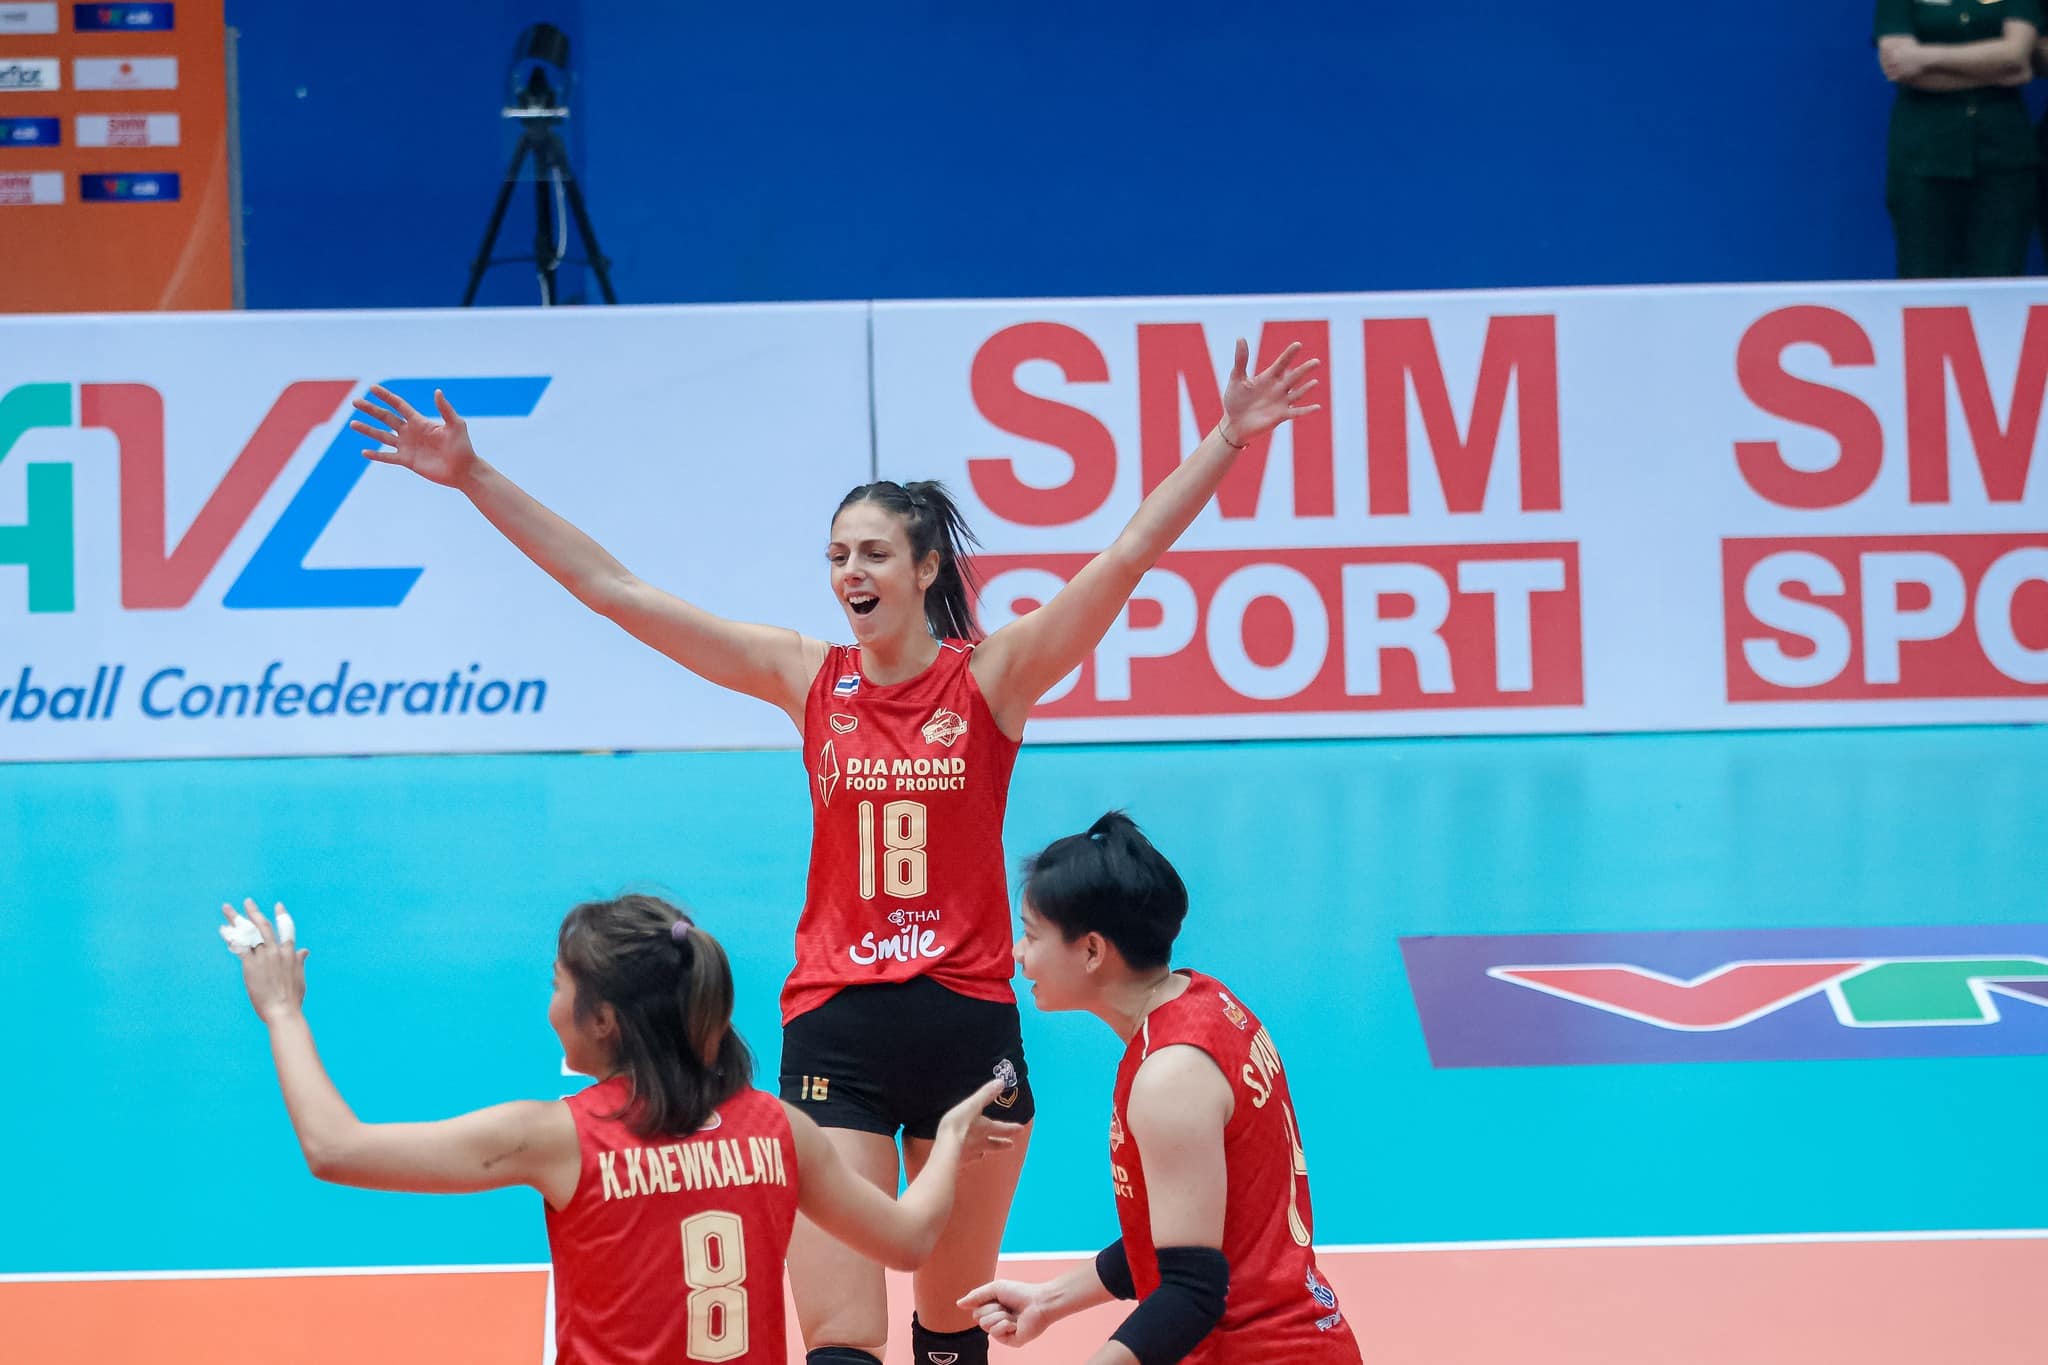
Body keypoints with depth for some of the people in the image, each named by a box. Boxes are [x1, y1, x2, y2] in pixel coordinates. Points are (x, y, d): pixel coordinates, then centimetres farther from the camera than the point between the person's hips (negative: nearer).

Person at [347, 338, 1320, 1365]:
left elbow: (1127, 557, -10)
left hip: (969, 1022, 0)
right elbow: (612, 589, 1)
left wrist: (1227, 441, -19)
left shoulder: (990, 677, -1)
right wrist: (473, 479, -2)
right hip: (836, 1029, 0)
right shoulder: (808, 678, 3)